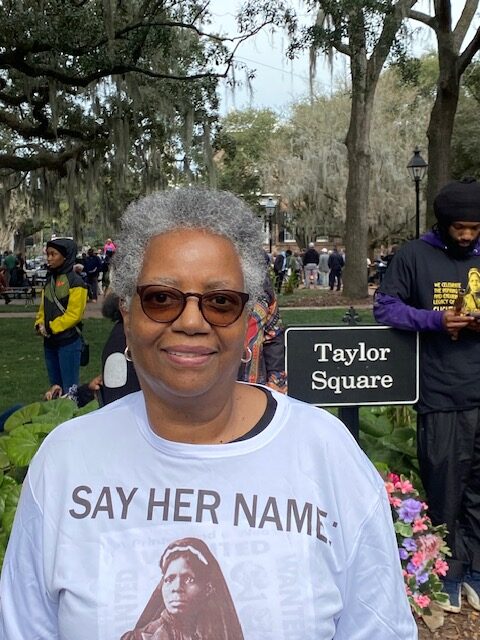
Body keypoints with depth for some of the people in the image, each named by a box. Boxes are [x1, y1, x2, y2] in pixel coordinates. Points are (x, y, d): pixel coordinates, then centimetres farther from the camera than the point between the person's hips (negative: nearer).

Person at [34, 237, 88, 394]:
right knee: (55, 386, 16)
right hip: (50, 342, 7)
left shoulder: (75, 281, -11)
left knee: (70, 388, -2)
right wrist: (39, 324, -2)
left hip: (68, 342, -7)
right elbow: (43, 307, 17)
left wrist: (50, 328, -14)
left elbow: (74, 315, -16)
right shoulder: (50, 280, 11)